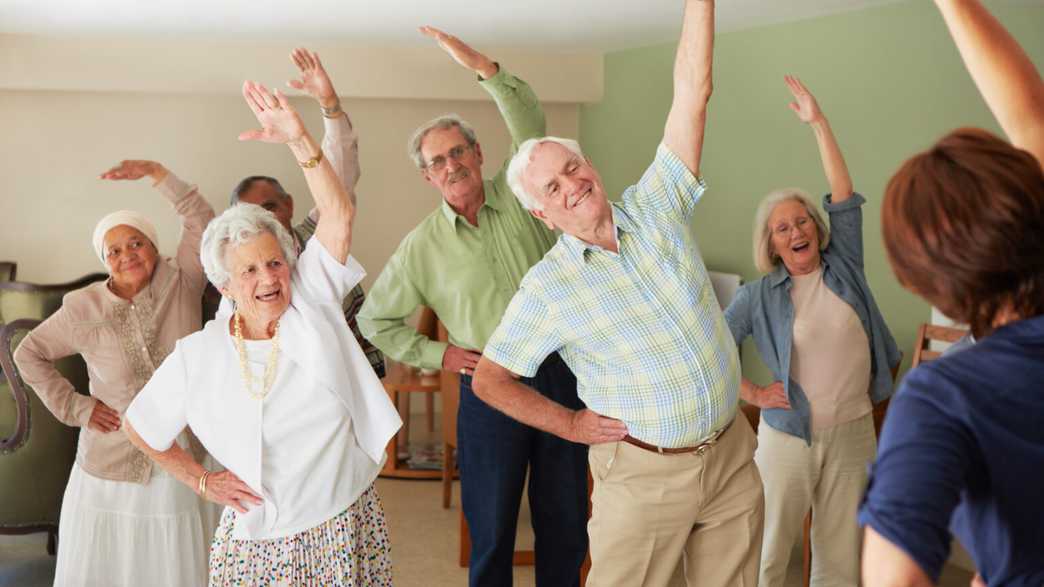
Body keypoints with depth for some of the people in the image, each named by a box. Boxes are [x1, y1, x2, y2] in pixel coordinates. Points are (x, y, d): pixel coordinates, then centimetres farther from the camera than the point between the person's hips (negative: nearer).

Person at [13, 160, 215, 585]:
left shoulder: (180, 284, -2)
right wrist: (73, 407, 3)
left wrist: (154, 172, -19)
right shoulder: (83, 309, -1)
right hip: (108, 468, 1)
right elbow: (29, 355, 10)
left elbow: (202, 224, -13)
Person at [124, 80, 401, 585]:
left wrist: (299, 140, -26)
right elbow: (138, 427, 10)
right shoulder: (198, 355, -4)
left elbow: (338, 214, -16)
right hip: (255, 543, 0)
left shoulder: (313, 305, -5)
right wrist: (199, 479, 6)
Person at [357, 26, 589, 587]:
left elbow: (531, 128, -15)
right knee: (491, 525, 8)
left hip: (560, 373, 1)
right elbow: (375, 320, 9)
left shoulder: (516, 194, 1)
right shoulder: (422, 246, 1)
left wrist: (485, 68, -27)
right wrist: (436, 354, -1)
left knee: (566, 517, 11)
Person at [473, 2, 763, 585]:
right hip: (643, 473, -3)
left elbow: (693, 91, -8)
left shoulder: (656, 208, -2)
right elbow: (489, 378, 0)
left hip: (732, 454, 3)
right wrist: (570, 423, -5)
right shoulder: (548, 287, -8)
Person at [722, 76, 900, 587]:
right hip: (788, 435, -2)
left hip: (853, 432, 2)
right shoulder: (758, 297, -3)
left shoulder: (843, 267, 3)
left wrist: (818, 123, -9)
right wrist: (751, 394, -12)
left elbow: (843, 197, -6)